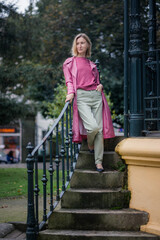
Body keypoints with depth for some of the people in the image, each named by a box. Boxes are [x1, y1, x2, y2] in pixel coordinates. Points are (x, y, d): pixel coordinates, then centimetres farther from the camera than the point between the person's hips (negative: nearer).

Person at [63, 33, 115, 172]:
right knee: (93, 126, -22)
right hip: (81, 96, -4)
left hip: (96, 95, 4)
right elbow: (69, 81, 6)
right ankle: (90, 144, 13)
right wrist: (70, 93, -13)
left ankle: (99, 161, -1)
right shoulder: (70, 62, 13)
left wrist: (100, 85, 5)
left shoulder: (91, 64, 23)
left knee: (99, 129, -6)